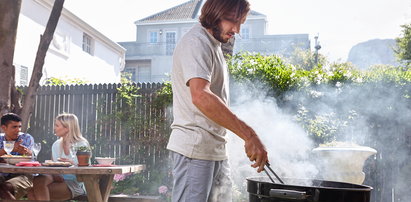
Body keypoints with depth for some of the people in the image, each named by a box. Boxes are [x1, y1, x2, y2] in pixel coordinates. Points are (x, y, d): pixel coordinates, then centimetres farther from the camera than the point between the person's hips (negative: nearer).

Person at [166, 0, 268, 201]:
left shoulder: (214, 45, 18)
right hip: (195, 149, -10)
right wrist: (249, 135, -33)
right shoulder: (196, 42, -14)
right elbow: (201, 96, -30)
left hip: (217, 150, 10)